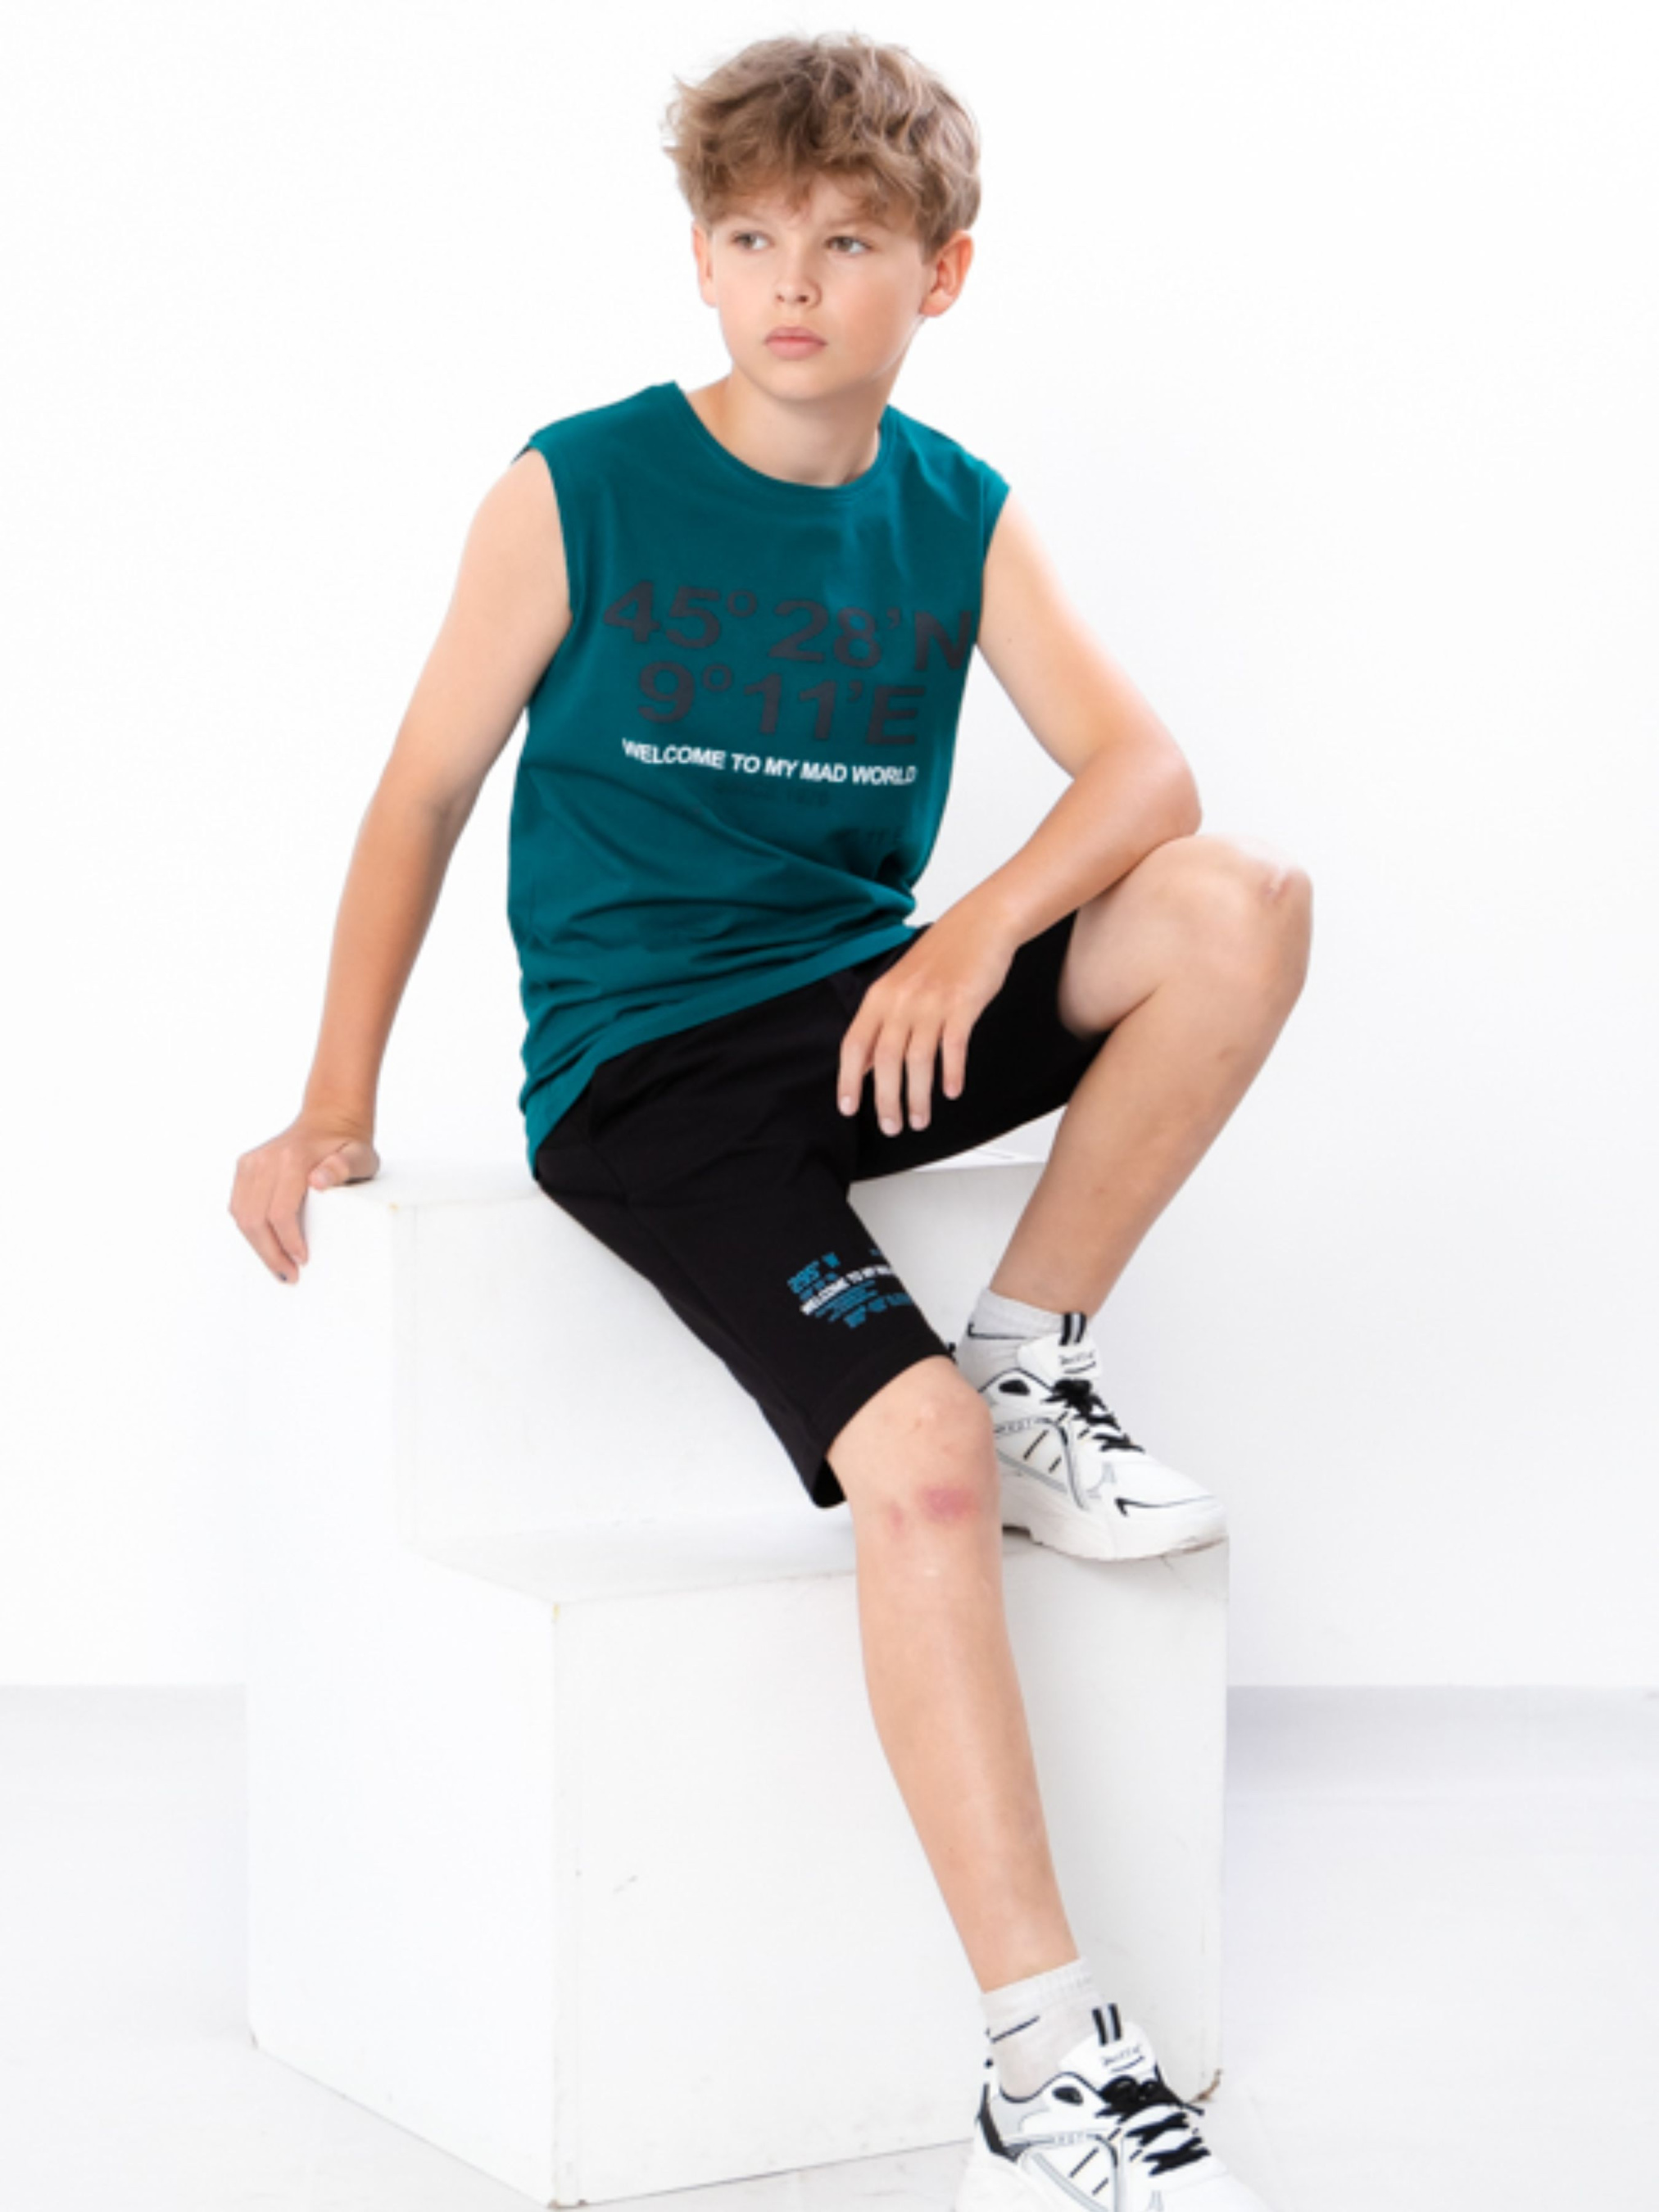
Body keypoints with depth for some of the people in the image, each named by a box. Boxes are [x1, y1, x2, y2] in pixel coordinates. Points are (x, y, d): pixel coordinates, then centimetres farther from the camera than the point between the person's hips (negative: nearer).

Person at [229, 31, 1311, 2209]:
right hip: (639, 1067, -4)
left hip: (869, 1011, 5)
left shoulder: (961, 518, 5)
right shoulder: (574, 495, -5)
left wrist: (975, 936, -25)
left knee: (1245, 902, -21)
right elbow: (424, 792, 2)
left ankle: (1037, 1360, -5)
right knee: (919, 1459, -28)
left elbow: (1142, 762, -5)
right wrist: (337, 1106, 1)